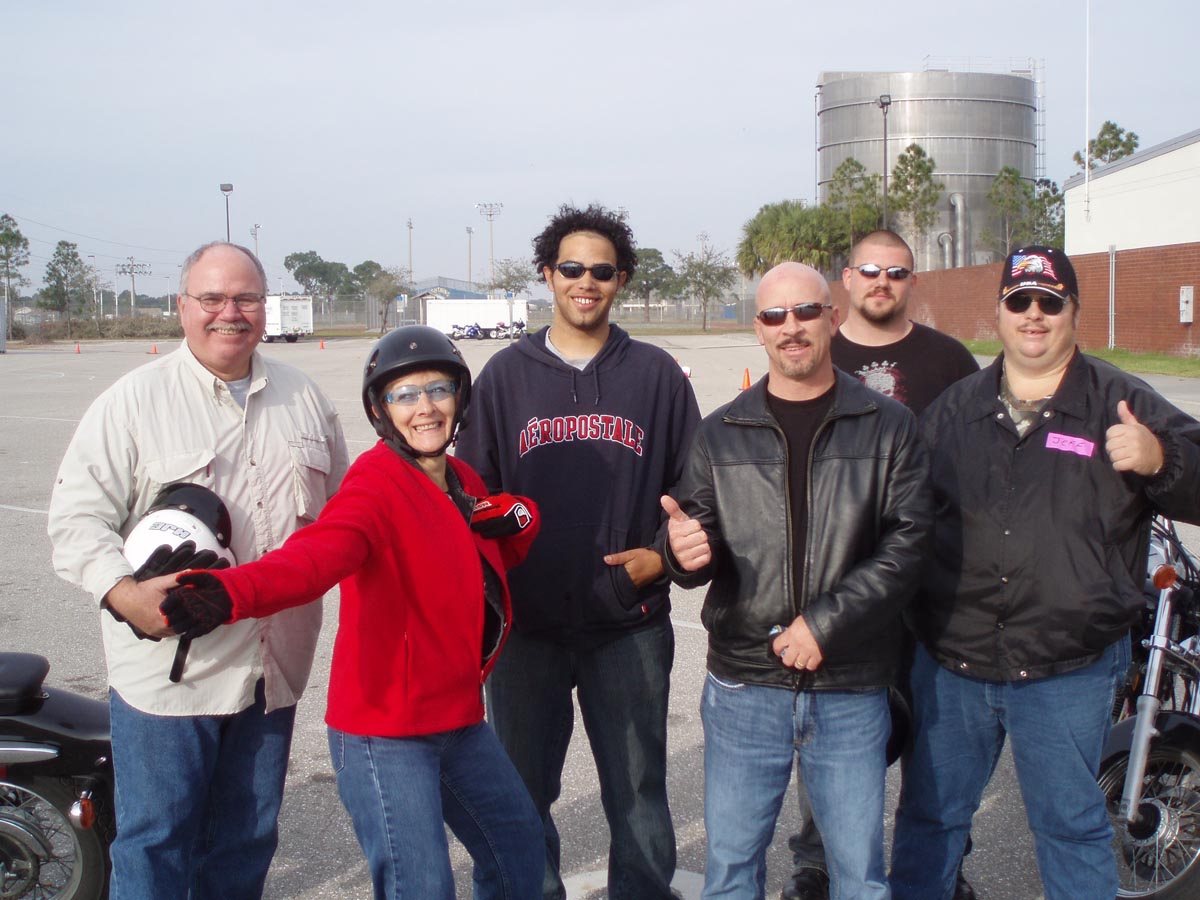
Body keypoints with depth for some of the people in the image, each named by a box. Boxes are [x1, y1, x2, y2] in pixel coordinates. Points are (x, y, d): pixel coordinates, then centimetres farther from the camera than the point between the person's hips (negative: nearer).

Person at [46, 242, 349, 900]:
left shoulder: (304, 401, 11)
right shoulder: (132, 402, -4)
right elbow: (77, 518, -10)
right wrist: (124, 592, -27)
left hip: (272, 672, 4)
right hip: (168, 668, -4)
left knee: (246, 844, 16)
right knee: (155, 844, 3)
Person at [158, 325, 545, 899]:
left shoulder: (464, 483, 6)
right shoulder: (376, 483, -18)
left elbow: (490, 561, 22)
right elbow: (316, 554, -38)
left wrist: (516, 520, -3)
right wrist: (231, 593, -59)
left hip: (458, 718, 8)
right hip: (385, 734, -8)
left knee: (520, 848, 24)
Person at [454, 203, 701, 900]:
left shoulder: (656, 374, 5)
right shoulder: (507, 374, 6)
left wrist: (665, 554, -6)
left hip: (630, 625, 0)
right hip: (527, 624, 1)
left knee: (638, 791, 9)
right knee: (523, 792, 12)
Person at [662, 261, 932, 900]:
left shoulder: (888, 428, 1)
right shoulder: (720, 434, 5)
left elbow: (906, 544, -6)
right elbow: (700, 550, 4)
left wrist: (825, 623, -15)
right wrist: (685, 553, -20)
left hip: (852, 690, -1)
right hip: (744, 687, 1)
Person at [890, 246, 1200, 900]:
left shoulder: (1122, 404, 0)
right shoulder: (955, 407, 10)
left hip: (1067, 671, -3)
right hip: (949, 664, 3)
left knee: (1071, 824, 11)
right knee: (928, 815, 16)